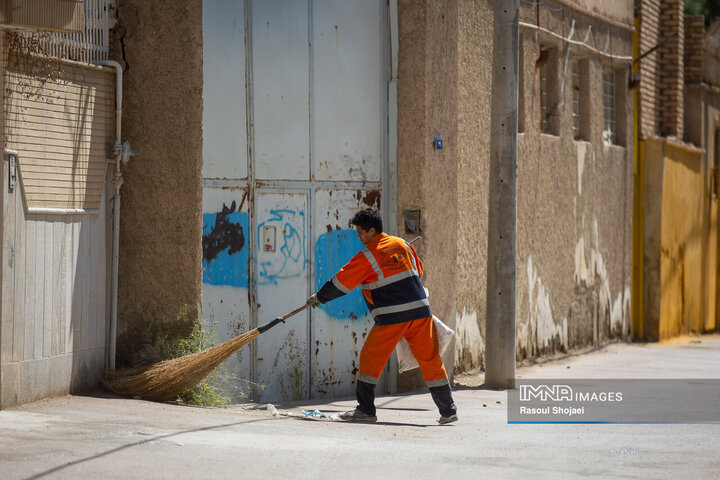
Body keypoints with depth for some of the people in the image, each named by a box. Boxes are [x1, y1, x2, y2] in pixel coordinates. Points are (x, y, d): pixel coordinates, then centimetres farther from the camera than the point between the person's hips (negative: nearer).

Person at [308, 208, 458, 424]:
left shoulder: (367, 256, -4)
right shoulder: (403, 244, 11)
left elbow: (341, 282, 2)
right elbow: (418, 270, 24)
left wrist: (319, 297, 15)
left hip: (391, 317, -5)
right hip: (420, 310, 5)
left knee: (370, 358, 6)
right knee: (430, 359, 8)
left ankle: (366, 410, 4)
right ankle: (448, 410, 7)